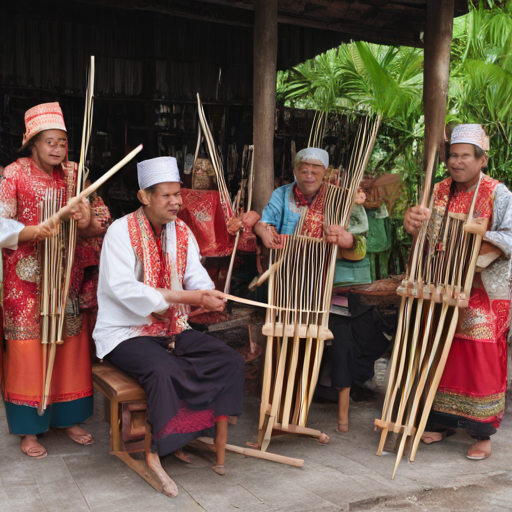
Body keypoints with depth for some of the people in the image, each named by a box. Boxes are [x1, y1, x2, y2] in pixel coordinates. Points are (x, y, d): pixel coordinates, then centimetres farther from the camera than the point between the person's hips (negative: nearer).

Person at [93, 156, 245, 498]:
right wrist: (183, 297, -27)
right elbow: (123, 289, -22)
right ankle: (156, 454, -23)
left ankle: (220, 446, -5)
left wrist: (207, 295, -25)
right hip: (126, 332, -6)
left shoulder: (182, 231, 9)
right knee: (164, 369, -36)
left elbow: (196, 275, 2)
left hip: (173, 330, 7)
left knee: (231, 361, -10)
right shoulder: (121, 231, -11)